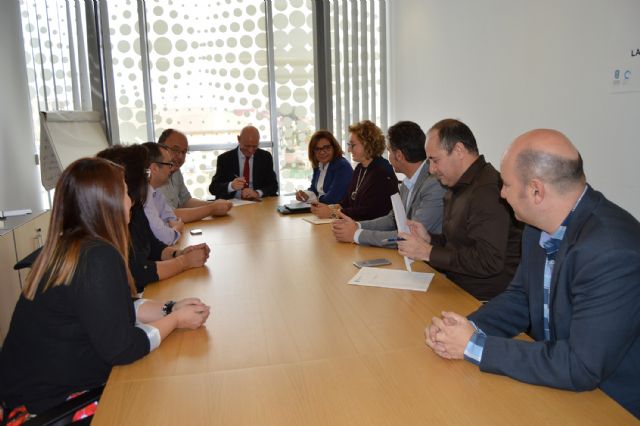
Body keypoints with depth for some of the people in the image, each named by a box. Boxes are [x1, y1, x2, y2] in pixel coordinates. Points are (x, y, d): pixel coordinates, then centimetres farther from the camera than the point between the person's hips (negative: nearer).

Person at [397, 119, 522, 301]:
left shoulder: (488, 191, -19)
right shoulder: (457, 187, 15)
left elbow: (488, 262, -24)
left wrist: (429, 253, -18)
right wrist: (429, 239, 2)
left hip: (483, 299, -8)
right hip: (457, 286, 8)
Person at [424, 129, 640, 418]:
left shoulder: (614, 252, -28)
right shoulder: (540, 226, -4)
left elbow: (581, 368, -27)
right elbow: (520, 297, 7)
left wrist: (475, 346, -21)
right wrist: (467, 327, -11)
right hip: (556, 379, 6)